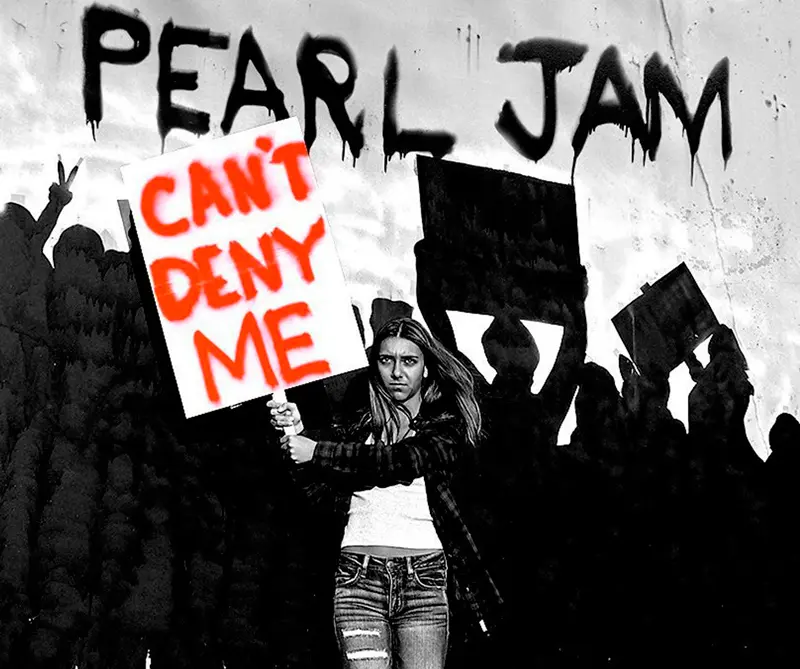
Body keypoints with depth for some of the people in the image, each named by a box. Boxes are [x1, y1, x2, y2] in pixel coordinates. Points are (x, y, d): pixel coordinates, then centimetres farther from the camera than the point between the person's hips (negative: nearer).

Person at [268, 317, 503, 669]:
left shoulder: (447, 427, 6)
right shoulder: (361, 424, 14)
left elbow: (399, 460, -12)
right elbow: (325, 493, 5)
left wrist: (316, 451, -12)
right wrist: (297, 434, -9)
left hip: (424, 578, -1)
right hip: (359, 576, 1)